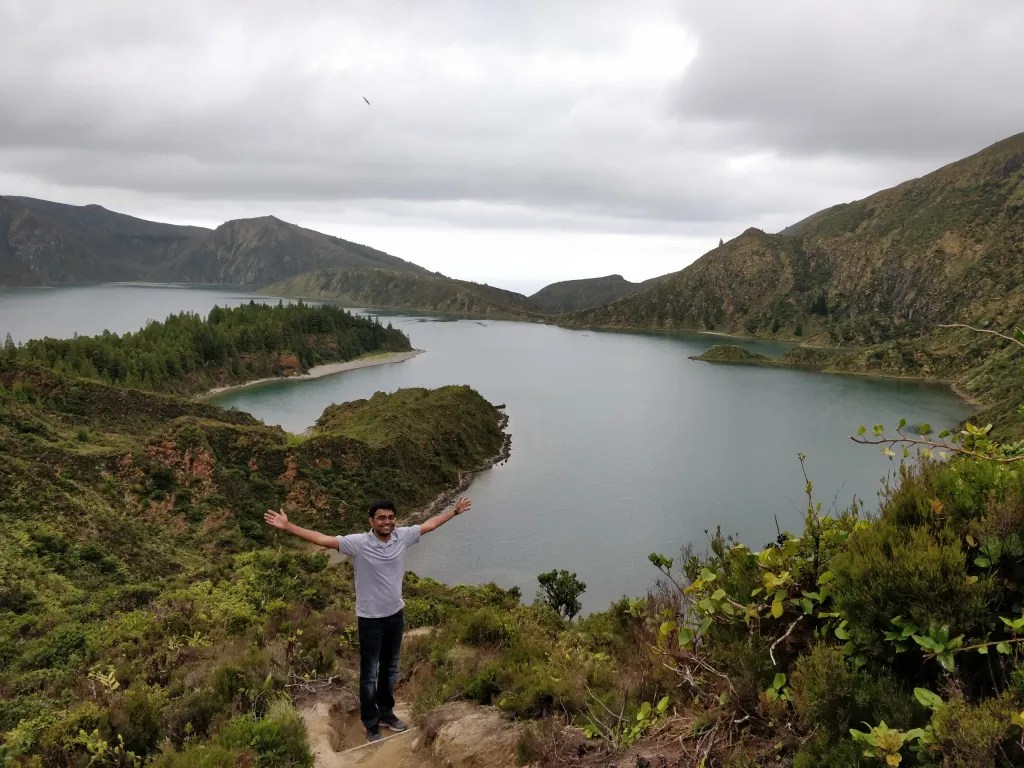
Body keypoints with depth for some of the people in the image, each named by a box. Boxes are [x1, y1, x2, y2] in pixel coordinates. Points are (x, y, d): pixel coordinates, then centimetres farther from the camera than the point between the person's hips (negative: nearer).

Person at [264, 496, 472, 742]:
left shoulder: (403, 536, -9)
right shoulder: (358, 543, -20)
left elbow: (431, 524, 5)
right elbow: (322, 539, -24)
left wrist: (454, 511, 14)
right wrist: (287, 526, -31)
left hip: (395, 614, 4)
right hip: (370, 619, -4)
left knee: (390, 669, 21)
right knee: (369, 674, 9)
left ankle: (386, 712, 40)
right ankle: (371, 724, 25)